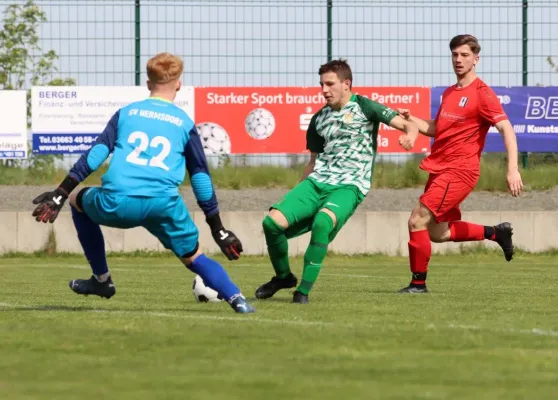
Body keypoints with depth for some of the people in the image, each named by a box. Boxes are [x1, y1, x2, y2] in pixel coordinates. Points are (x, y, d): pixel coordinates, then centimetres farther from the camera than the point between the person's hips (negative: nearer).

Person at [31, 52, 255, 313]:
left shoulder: (126, 113, 18)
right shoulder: (185, 123, 18)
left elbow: (95, 155, 9)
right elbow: (200, 176, 18)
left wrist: (61, 194, 9)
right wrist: (217, 228, 23)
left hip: (116, 204, 0)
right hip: (163, 205, 0)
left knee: (79, 201, 31)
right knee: (193, 257, 17)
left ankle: (101, 280, 32)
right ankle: (236, 299, -6)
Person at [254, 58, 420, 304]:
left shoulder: (363, 107, 1)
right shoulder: (318, 120, 17)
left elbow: (408, 125, -6)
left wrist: (409, 136, -31)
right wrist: (296, 198, 24)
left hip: (349, 186, -6)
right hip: (316, 182, 6)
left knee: (322, 222, -37)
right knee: (272, 221, -16)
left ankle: (303, 290, -26)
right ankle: (283, 276, 11)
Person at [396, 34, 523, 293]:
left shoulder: (482, 94, -11)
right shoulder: (449, 93, 15)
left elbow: (506, 129, -18)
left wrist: (512, 169, -29)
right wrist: (410, 119, 6)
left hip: (460, 170, -9)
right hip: (439, 169, 9)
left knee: (418, 221, -15)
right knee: (437, 233, 15)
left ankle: (418, 283, -5)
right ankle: (496, 233, 29)